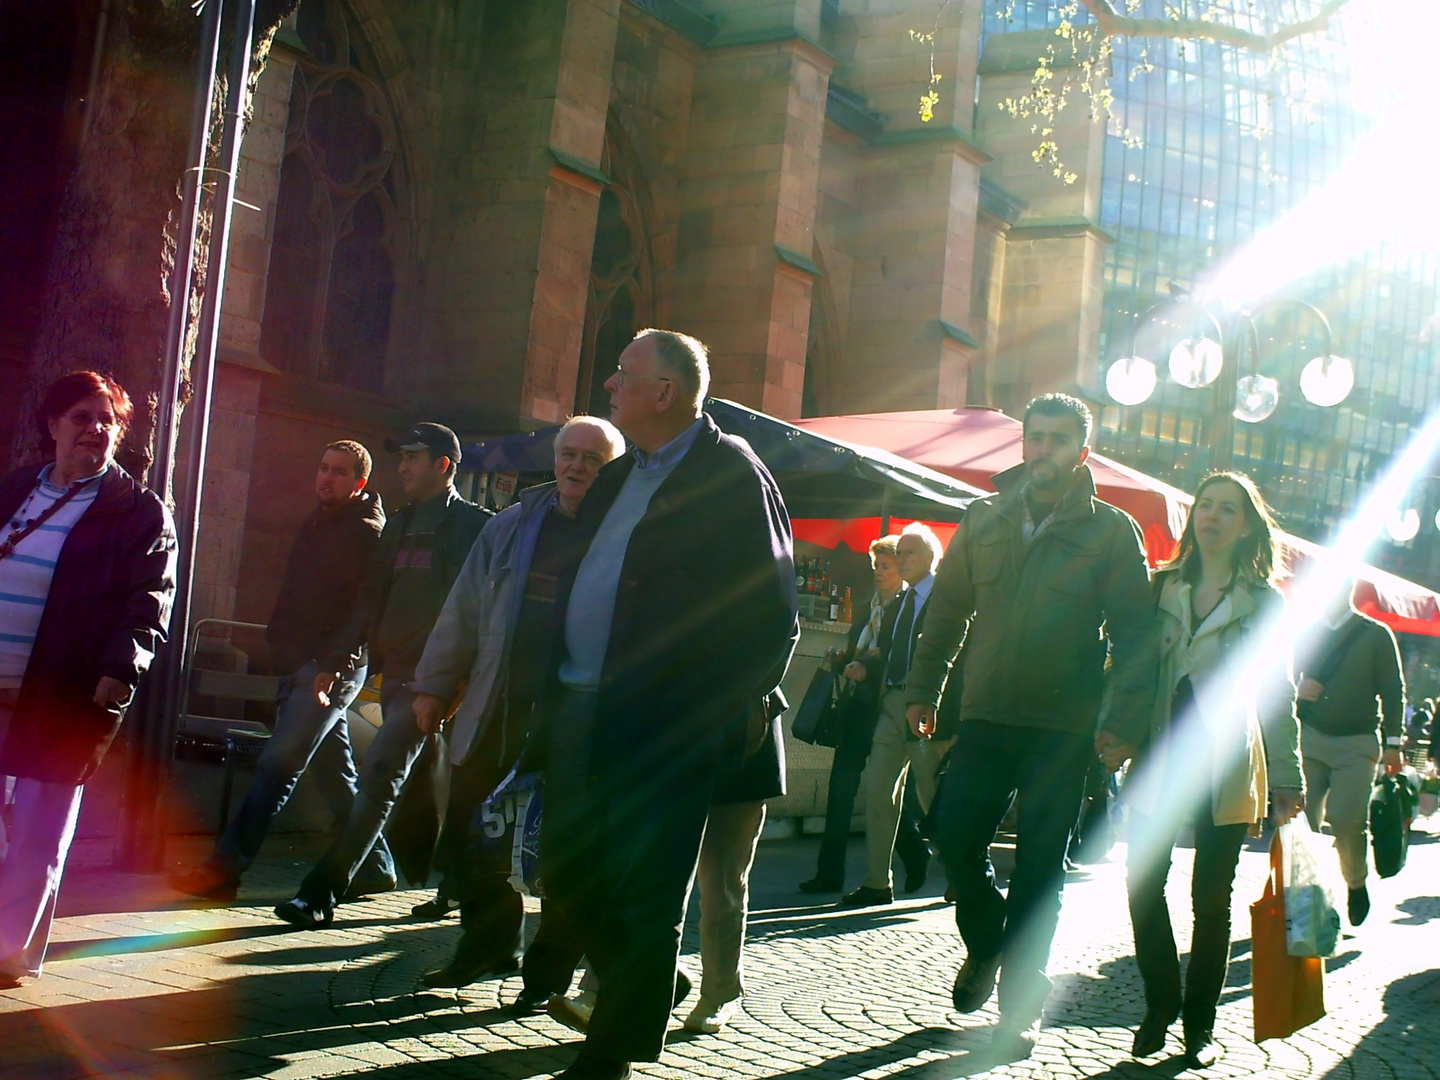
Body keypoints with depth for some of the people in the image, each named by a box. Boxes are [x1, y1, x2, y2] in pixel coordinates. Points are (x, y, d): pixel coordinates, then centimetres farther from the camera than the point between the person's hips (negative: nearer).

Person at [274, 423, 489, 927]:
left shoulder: (472, 526, -3)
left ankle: (322, 890, -14)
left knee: (379, 778, -13)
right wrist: (334, 660, 14)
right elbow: (369, 600, 21)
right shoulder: (398, 526, 20)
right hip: (394, 673, 8)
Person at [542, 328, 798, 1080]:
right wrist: (554, 694, 15)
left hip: (663, 721, -8)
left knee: (645, 894, 0)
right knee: (566, 875, 13)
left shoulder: (732, 474, -6)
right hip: (580, 709, 8)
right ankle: (647, 988, 33)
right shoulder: (618, 476, 18)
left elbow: (771, 611, -9)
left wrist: (730, 710, -14)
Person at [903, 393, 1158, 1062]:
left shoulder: (1110, 530, 0)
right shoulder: (984, 519, 10)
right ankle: (987, 946, 29)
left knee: (1039, 867, 2)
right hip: (985, 717, 3)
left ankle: (1021, 1003, 15)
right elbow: (947, 609, 16)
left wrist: (1125, 717, -13)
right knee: (956, 839, -1)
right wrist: (923, 689, 12)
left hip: (1063, 728, -3)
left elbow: (1134, 632, -3)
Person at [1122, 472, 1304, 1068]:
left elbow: (1278, 695, 1)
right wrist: (1120, 733, -3)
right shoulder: (1161, 587, 8)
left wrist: (1287, 781, -4)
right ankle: (1160, 1006, 17)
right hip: (1160, 754, 2)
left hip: (1225, 761, -2)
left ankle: (1199, 1024, 18)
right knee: (1143, 883, -3)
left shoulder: (1264, 600, 2)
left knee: (1212, 896, 4)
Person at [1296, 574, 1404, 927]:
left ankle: (1356, 885, 14)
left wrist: (1393, 742, -4)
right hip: (1310, 737, 3)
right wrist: (1297, 690, -6)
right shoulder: (1308, 633, 11)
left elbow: (1393, 690, 2)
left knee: (1347, 819, -11)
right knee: (1303, 817, -4)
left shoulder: (1376, 634, 2)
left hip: (1358, 742, -3)